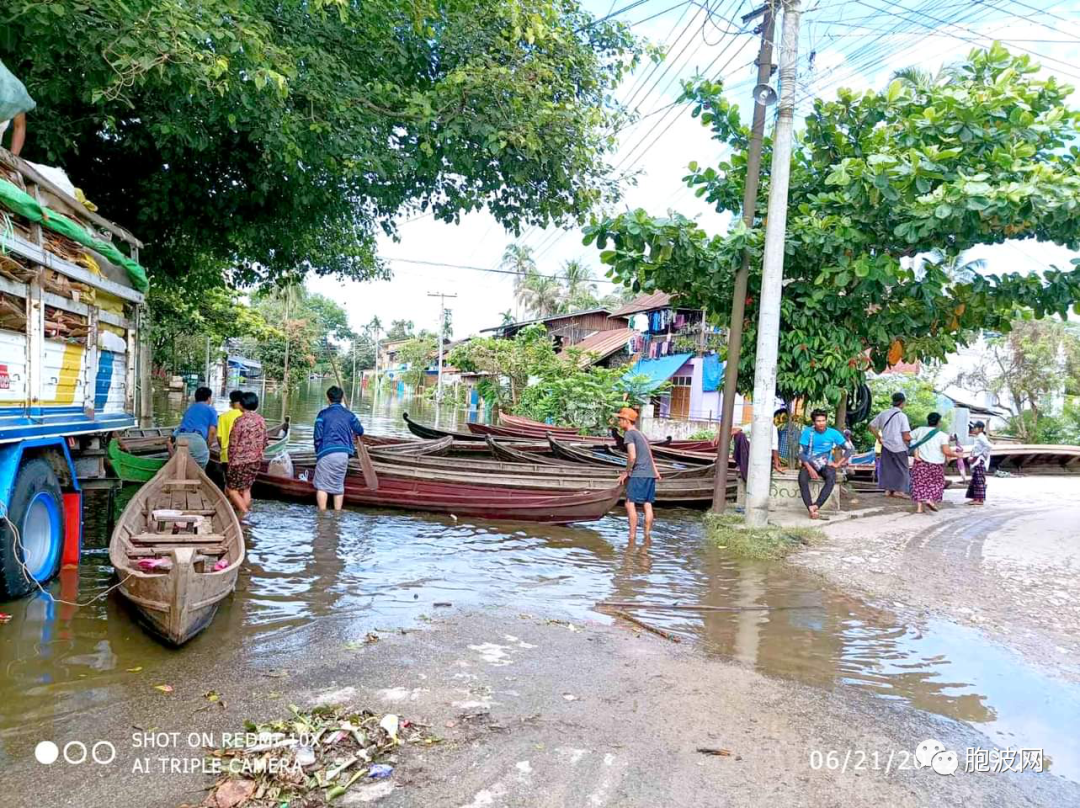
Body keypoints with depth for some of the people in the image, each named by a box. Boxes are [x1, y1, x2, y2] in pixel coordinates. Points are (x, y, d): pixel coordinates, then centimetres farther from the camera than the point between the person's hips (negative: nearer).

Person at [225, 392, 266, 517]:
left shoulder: (239, 421, -14)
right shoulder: (261, 420, 3)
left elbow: (233, 444, -12)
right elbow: (264, 442, 9)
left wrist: (230, 462, -4)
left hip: (240, 460, -5)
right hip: (256, 460, 6)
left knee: (231, 488, 6)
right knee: (246, 488, 15)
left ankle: (244, 512, -7)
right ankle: (247, 511, 15)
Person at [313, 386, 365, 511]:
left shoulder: (323, 414, 0)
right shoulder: (349, 414, 9)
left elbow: (318, 436, -3)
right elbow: (360, 431, 15)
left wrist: (317, 451, 11)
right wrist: (352, 432, 38)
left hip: (326, 453, -3)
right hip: (343, 453, 4)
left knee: (322, 485, 5)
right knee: (338, 485, 14)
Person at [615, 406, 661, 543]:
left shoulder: (629, 434, -6)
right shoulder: (640, 433, 21)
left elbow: (632, 456, -14)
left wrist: (626, 472, -4)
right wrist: (655, 470, 25)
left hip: (638, 474, -9)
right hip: (650, 474, 9)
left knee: (630, 504, -4)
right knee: (647, 505, 8)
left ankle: (632, 536, -5)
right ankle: (647, 536, 11)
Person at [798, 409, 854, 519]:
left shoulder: (833, 433, -4)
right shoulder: (807, 432, -7)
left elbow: (850, 449, -1)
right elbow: (801, 453, -8)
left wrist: (838, 463, -9)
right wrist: (810, 468, -22)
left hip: (826, 464, 1)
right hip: (809, 464, -1)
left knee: (831, 479, -34)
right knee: (802, 479, -34)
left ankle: (816, 506, -38)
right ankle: (811, 508, -36)